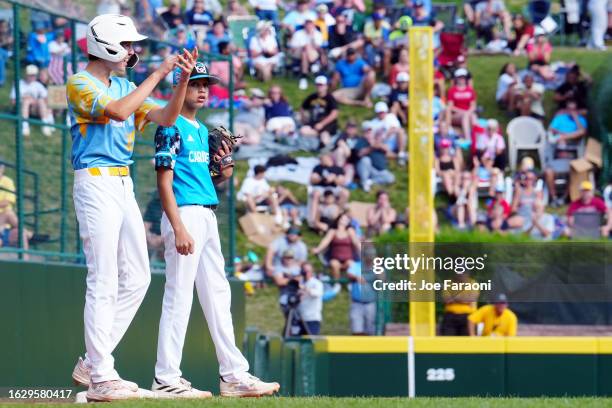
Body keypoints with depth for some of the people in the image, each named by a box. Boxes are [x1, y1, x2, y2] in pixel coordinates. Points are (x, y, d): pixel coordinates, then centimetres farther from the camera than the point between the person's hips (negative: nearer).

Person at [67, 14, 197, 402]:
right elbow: (118, 112, -23)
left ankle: (93, 364, 14)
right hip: (96, 183, -9)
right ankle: (100, 378, -7)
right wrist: (159, 73, -19)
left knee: (136, 278, 8)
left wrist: (184, 79, -5)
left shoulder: (127, 87, 17)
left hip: (125, 187, 9)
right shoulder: (80, 85, -7)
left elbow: (166, 117, 9)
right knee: (104, 281, -9)